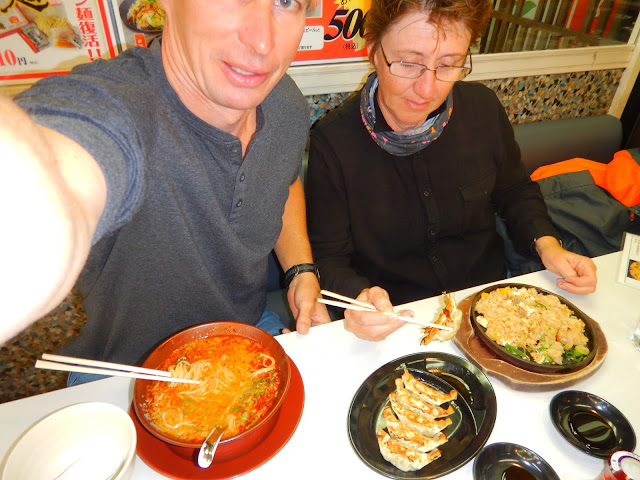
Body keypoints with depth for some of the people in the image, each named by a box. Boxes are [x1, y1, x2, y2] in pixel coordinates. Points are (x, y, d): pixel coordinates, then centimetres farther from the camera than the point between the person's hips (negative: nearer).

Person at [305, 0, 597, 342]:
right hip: (395, 318, -3)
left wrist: (546, 245, -4)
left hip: (488, 295, 4)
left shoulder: (483, 109, -5)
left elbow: (515, 192, 13)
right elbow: (326, 256, -12)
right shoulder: (332, 140, -17)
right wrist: (358, 295, -32)